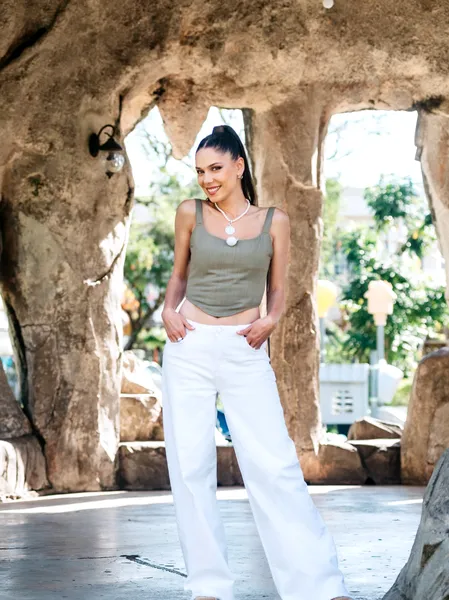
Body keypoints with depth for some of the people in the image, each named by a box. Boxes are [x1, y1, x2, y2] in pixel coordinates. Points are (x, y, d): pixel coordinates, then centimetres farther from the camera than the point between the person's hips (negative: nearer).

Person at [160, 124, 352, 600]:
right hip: (189, 347, 2)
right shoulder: (191, 213, 6)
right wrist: (168, 310, -1)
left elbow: (277, 289, 11)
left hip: (244, 351, -1)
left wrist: (270, 320, -8)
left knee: (274, 463, -10)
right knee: (190, 465, -1)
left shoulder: (274, 221, 4)